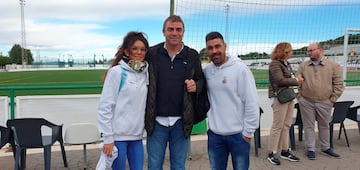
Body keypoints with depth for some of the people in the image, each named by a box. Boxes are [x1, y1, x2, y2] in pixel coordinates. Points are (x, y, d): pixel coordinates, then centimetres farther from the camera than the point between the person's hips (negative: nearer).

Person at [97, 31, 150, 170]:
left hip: (137, 136, 5)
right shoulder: (116, 72, -9)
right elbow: (105, 107, -10)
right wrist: (108, 138, -12)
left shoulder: (145, 73, 6)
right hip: (118, 135, -5)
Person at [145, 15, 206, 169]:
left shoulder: (192, 56, 3)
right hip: (157, 121, 0)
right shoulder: (152, 53, 0)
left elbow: (201, 80, 14)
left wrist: (196, 86, -9)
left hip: (181, 122, 1)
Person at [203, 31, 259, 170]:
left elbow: (252, 103, -12)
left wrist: (248, 132, -10)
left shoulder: (240, 69, -12)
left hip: (238, 134, -4)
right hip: (214, 134, 4)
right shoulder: (206, 71, 2)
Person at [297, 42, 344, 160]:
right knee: (309, 126, 6)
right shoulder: (303, 66, 3)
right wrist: (300, 97, -1)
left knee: (324, 126, 14)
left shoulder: (333, 66, -1)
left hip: (324, 103, 0)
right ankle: (310, 149, 17)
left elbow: (339, 84, 0)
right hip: (306, 102, 0)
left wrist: (332, 99, -4)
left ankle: (326, 148, 30)